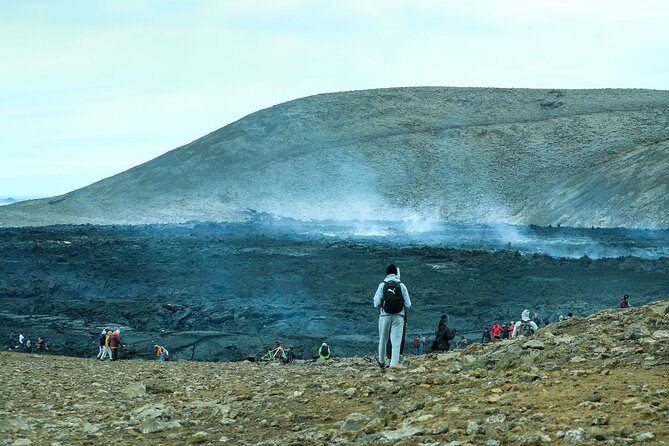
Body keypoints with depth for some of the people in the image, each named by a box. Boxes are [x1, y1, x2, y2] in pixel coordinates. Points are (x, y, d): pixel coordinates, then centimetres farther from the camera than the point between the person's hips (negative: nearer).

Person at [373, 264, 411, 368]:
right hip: (398, 316, 0)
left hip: (385, 316, 1)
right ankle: (394, 364, -8)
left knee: (383, 340, 17)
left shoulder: (382, 285, -2)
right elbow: (408, 305, -1)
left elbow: (376, 303, -6)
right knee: (396, 342, 0)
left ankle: (381, 362, 32)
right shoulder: (402, 286, 0)